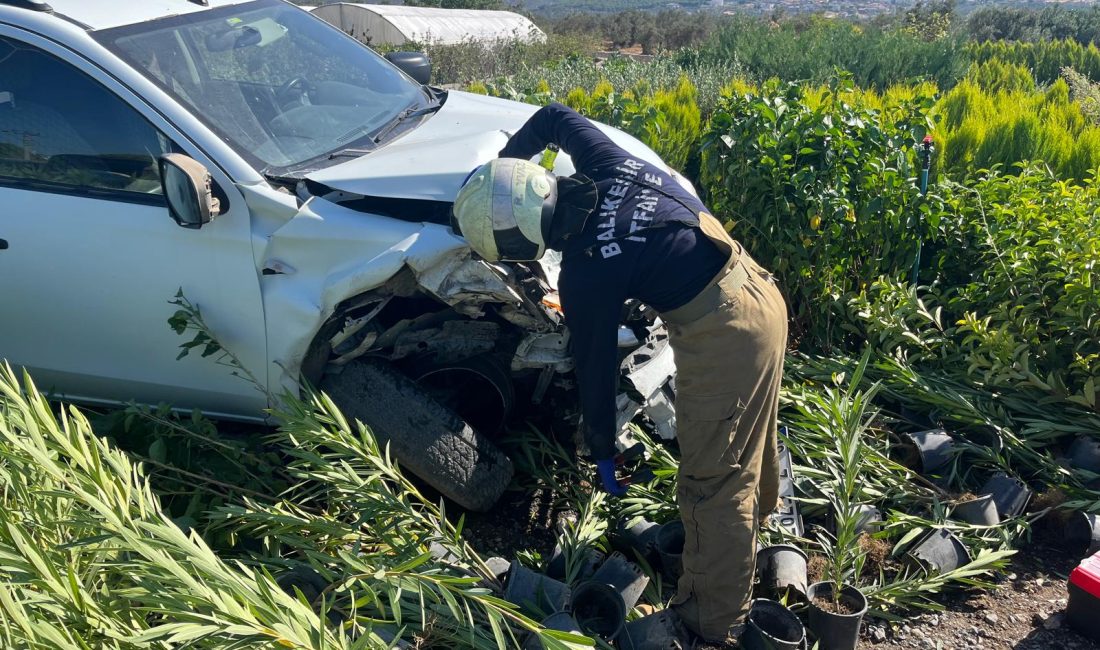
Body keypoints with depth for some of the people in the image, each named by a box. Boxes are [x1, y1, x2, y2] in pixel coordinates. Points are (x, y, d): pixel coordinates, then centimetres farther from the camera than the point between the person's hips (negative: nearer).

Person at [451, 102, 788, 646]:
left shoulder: (584, 275, -19)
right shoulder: (603, 162, -3)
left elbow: (596, 369, -8)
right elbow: (553, 116, 18)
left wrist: (602, 452, 7)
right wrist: (499, 170, 20)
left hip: (721, 336, -9)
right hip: (761, 291, 9)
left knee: (710, 487, 4)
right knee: (748, 430, 32)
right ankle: (756, 513, 59)